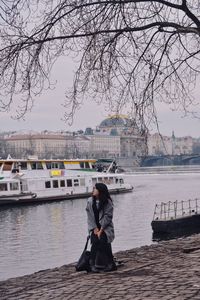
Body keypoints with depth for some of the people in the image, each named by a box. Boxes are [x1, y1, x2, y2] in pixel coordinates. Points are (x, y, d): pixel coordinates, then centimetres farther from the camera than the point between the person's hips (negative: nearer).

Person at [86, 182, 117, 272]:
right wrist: (95, 229, -7)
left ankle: (110, 264, -13)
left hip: (105, 228, -2)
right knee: (95, 241, -21)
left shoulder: (107, 202, -6)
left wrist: (101, 230, -15)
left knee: (103, 241, -23)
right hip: (95, 227, 3)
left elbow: (108, 217, -9)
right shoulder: (90, 201, 4)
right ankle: (94, 265, -15)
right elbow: (90, 216, 3)